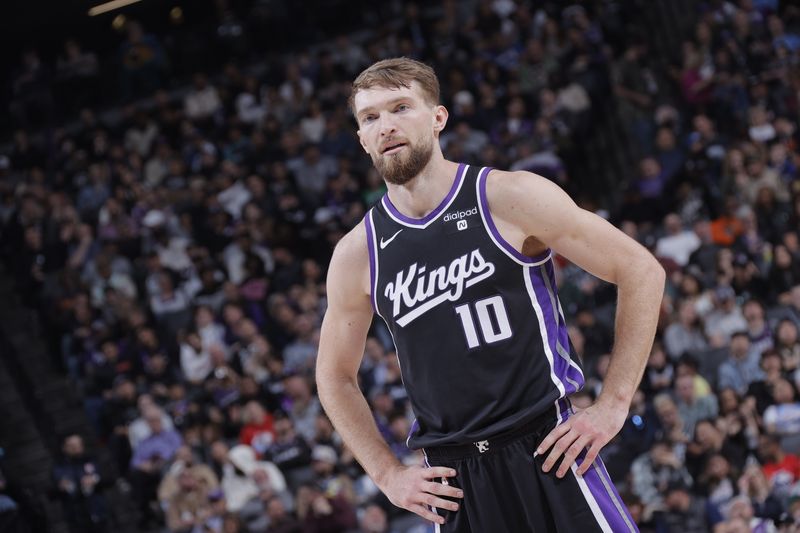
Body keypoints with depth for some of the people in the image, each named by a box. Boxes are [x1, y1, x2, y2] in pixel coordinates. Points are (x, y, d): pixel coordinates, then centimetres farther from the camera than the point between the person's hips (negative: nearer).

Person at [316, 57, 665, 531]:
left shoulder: (512, 199, -4)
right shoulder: (356, 256, 5)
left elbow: (642, 271, -1)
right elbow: (336, 376, 20)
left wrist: (613, 405, -5)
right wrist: (389, 475, 8)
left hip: (548, 452, -3)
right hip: (453, 482, 3)